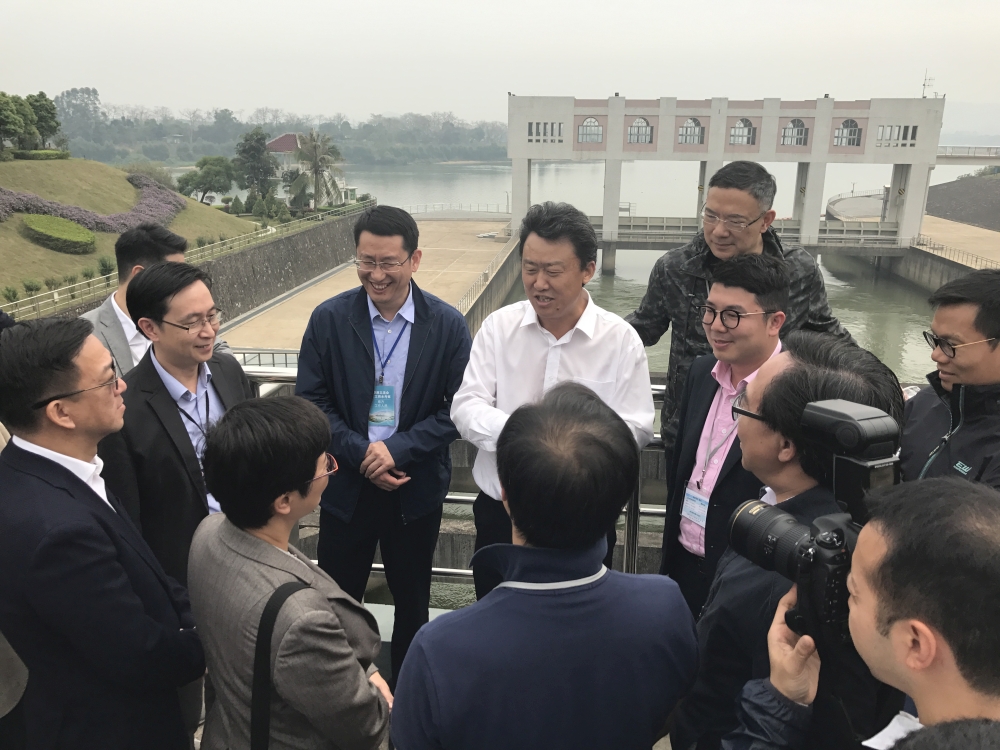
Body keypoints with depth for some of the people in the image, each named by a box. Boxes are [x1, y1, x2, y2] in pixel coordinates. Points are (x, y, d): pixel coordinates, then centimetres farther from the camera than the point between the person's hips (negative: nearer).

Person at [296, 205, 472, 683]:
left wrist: (398, 449, -20)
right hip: (346, 486, 1)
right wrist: (362, 455, -16)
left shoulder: (448, 325, -10)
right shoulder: (329, 319, -7)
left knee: (412, 599, 19)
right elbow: (310, 401, -6)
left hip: (417, 488, 0)